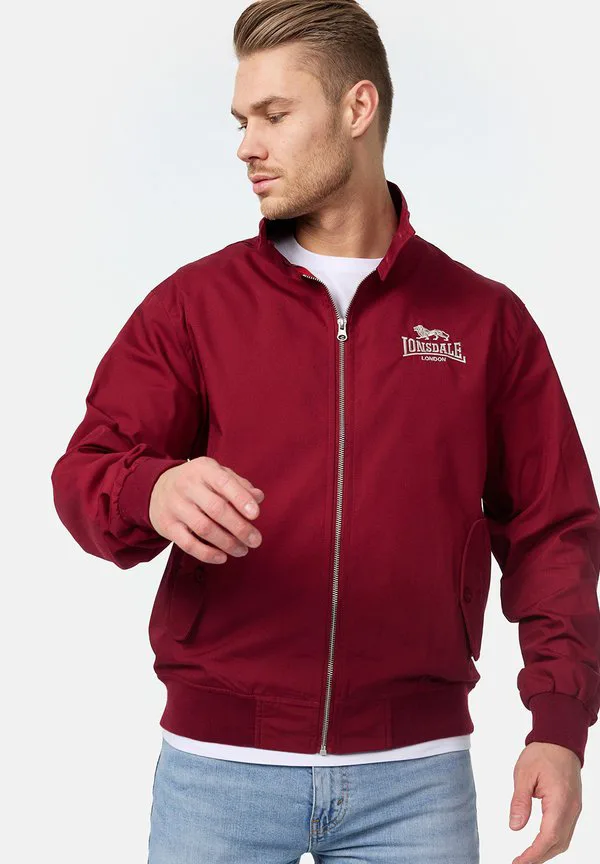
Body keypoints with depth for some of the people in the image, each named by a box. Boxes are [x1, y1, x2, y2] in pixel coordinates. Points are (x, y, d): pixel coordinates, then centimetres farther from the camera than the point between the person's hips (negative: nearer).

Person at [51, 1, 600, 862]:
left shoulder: (485, 319, 5)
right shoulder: (193, 303, 4)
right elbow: (86, 474, -3)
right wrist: (151, 493, -27)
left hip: (416, 770, 0)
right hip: (217, 764, 0)